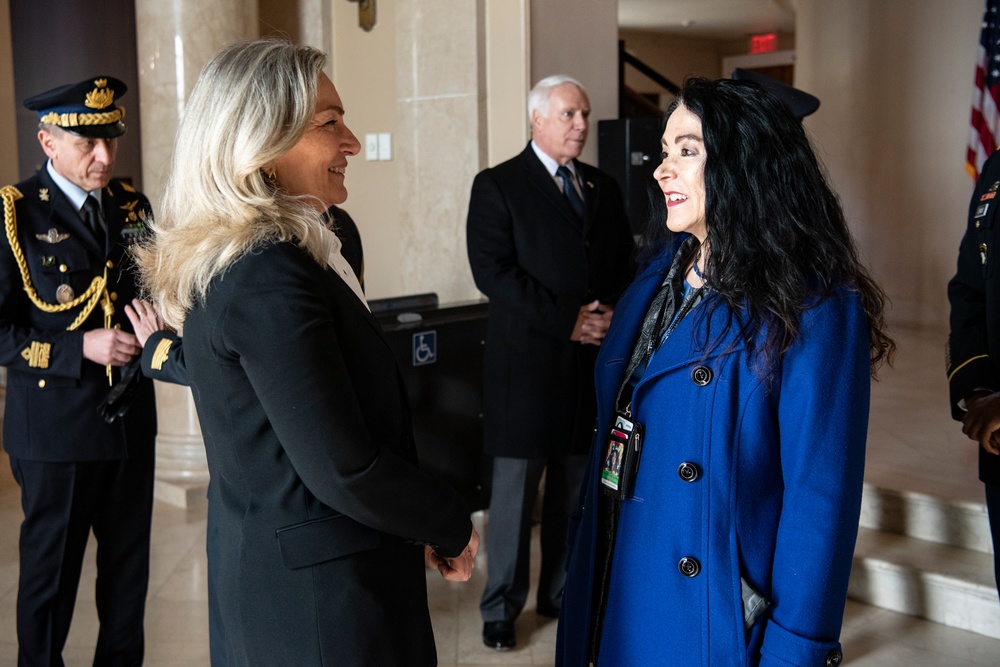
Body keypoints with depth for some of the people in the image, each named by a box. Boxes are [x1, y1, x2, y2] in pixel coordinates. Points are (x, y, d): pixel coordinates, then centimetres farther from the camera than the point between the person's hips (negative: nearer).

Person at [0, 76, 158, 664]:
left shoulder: (132, 205, 6)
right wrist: (82, 348, -22)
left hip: (132, 420, 5)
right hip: (57, 426, -5)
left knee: (129, 569, 15)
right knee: (50, 573, 10)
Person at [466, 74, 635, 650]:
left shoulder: (605, 188, 15)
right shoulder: (498, 186, -2)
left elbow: (625, 267, 14)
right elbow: (493, 270, -12)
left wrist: (609, 313, -6)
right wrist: (567, 319, -15)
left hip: (593, 363, 5)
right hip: (526, 363, -4)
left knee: (576, 491, 11)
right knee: (516, 492, 3)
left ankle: (564, 593, 26)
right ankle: (502, 607, 17)